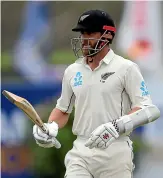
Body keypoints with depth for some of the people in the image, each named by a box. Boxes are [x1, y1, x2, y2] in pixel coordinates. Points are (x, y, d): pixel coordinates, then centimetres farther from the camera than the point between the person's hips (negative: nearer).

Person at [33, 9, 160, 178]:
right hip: (80, 152, 4)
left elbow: (148, 110, -11)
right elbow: (62, 110, 24)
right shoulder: (72, 71, 13)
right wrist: (51, 127, 2)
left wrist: (116, 127, -24)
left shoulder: (126, 68, -3)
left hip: (114, 153, -4)